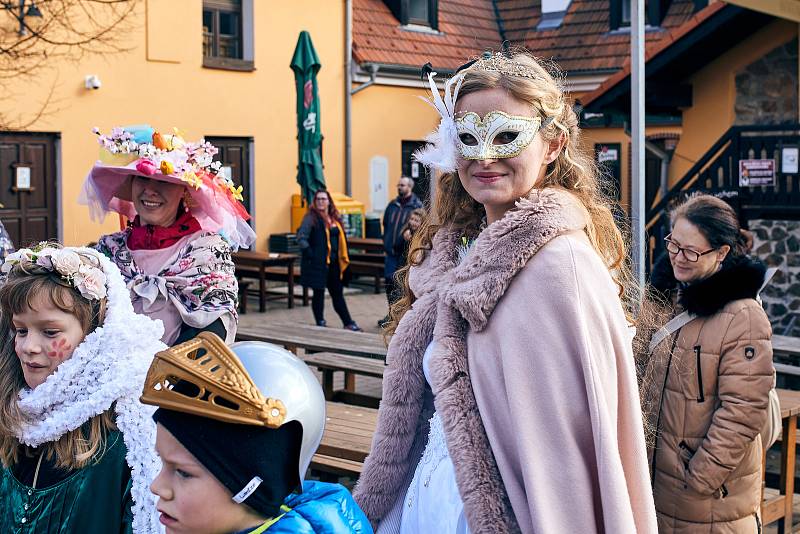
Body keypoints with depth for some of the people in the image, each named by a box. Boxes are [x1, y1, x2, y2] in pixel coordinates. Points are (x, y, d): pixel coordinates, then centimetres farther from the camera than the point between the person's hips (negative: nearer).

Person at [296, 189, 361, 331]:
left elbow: (340, 238, 20)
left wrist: (342, 258, 11)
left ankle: (348, 323, 15)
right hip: (318, 263, -6)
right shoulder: (311, 218, -9)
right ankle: (320, 323, 13)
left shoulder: (335, 218, 13)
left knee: (338, 293, 11)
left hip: (334, 263, 6)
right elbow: (301, 238, -18)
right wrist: (310, 253, -21)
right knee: (319, 293, 3)